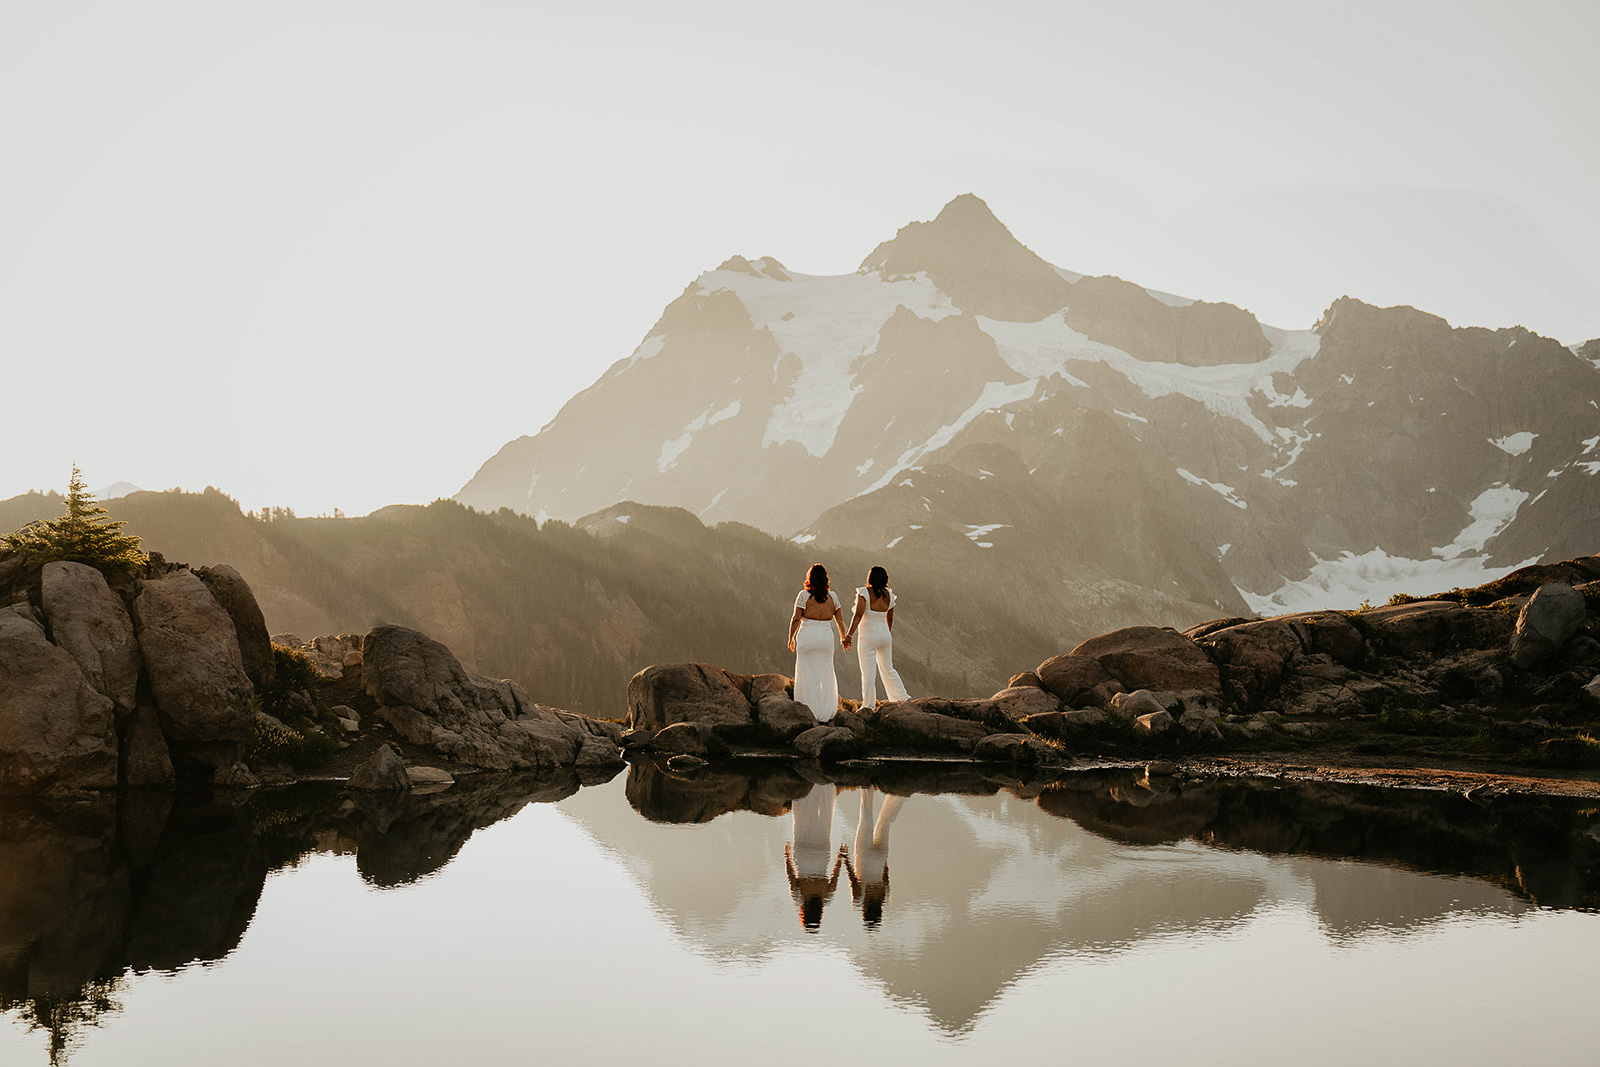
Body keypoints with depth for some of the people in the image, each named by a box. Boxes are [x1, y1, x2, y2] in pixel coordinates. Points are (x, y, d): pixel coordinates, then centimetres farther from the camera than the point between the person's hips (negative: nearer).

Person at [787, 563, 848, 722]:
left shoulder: (804, 595, -6)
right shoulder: (832, 597, 3)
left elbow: (796, 619, -8)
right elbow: (840, 621, 9)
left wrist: (791, 638, 4)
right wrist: (843, 638, 24)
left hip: (807, 637, -3)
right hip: (826, 638, 3)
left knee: (807, 677, 4)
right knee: (825, 677, 11)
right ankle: (825, 713, 12)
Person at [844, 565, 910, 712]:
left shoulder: (864, 593, -11)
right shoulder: (889, 595, 5)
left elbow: (858, 615, -21)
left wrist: (850, 635, -23)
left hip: (868, 636, -5)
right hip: (885, 634, 5)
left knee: (868, 672, -1)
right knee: (888, 670, 19)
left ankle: (868, 705, 0)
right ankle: (903, 698, 22)